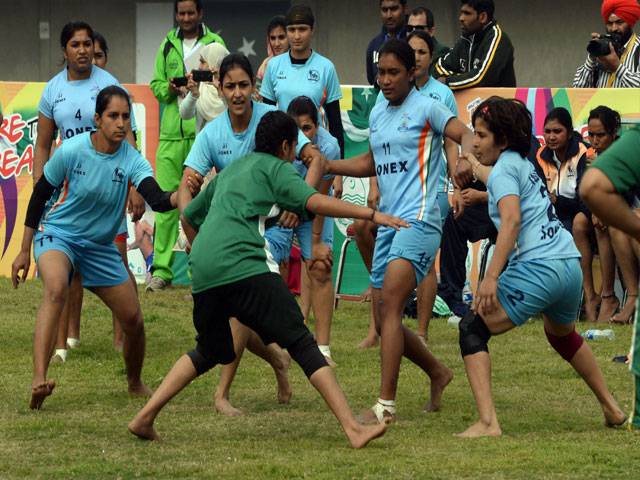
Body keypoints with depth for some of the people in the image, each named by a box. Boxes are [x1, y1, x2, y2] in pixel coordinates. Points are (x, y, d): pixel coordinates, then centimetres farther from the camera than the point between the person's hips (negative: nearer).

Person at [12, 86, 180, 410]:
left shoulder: (132, 160, -14)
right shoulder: (71, 151, -17)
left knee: (133, 320, 2)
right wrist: (24, 251, -1)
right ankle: (39, 380, -47)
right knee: (55, 289, -35)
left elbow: (157, 200, -30)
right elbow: (40, 195, -4)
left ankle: (135, 384, 32)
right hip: (58, 234, -4)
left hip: (101, 246, 4)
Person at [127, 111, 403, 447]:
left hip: (202, 273, 7)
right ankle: (353, 429, -16)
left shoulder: (229, 171, 31)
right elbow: (314, 202, -7)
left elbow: (188, 217, 39)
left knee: (209, 352, 25)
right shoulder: (276, 168, 10)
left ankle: (145, 418, 18)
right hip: (244, 266, -7)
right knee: (301, 343, -7)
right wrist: (372, 214, -9)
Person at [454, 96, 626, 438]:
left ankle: (487, 422, -19)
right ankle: (612, 409, 45)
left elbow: (512, 220, -20)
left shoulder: (504, 169, -5)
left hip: (538, 266, -9)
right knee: (562, 335, 35)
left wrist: (491, 278, -24)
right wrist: (471, 162, 60)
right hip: (571, 265, 9)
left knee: (473, 328, -5)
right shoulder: (523, 164, 21)